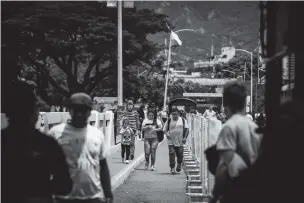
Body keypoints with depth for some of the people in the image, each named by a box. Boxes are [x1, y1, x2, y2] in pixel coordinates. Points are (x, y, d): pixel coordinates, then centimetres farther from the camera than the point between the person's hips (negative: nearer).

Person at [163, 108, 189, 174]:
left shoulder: (183, 120, 5)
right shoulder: (169, 121, 4)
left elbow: (187, 129, 4)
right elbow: (165, 129, 8)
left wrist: (185, 137, -9)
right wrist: (167, 134, -13)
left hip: (180, 142, 1)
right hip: (171, 142, -1)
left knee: (180, 155, 5)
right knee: (171, 154, -10)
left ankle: (179, 164, 34)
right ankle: (172, 168, -3)